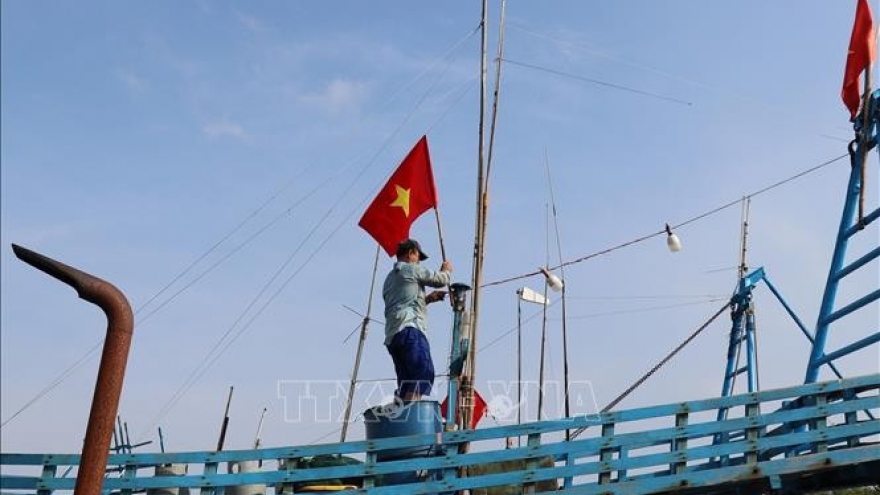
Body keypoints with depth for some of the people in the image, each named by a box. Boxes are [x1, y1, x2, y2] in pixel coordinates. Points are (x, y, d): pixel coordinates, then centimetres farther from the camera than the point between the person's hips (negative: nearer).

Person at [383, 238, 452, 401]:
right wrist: (446, 270, 30)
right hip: (409, 329, -9)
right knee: (424, 375, -19)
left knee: (406, 383, 4)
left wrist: (427, 298, 31)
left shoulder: (389, 278, 31)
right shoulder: (412, 269, 5)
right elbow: (441, 280, 9)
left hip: (391, 336, 9)